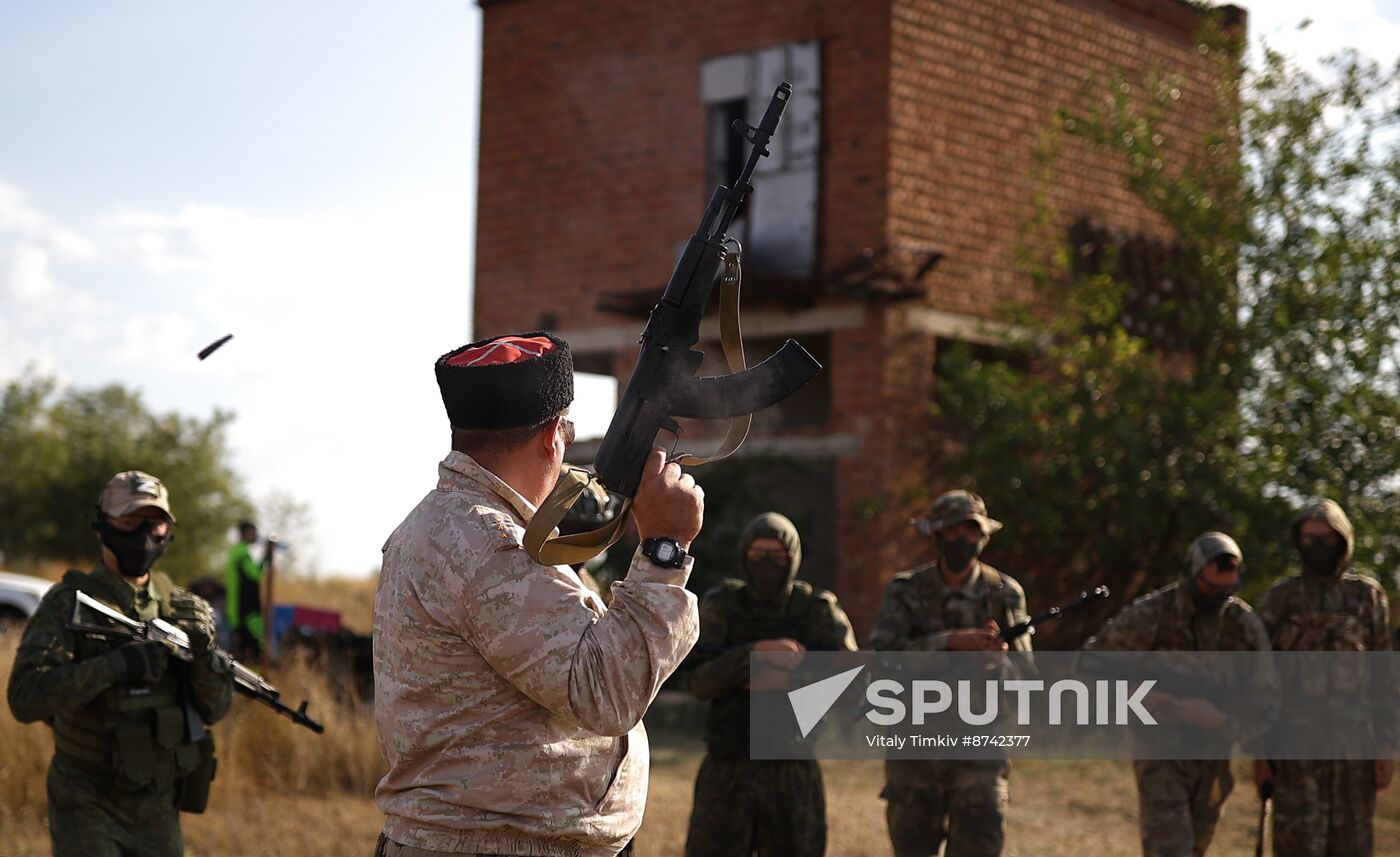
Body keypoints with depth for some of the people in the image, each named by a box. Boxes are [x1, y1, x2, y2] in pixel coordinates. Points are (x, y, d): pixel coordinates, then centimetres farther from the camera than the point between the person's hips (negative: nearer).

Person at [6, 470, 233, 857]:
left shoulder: (182, 608, 4)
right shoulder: (67, 603, -9)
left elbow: (213, 708, 3)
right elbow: (25, 698, -21)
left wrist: (205, 653, -17)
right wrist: (113, 665, -29)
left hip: (158, 811, 5)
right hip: (88, 809, -5)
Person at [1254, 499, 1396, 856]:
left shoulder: (1368, 596, 4)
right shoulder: (1279, 598, 3)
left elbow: (1383, 675, 4)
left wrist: (1387, 748, -4)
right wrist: (1258, 752, -2)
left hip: (1353, 740, 1)